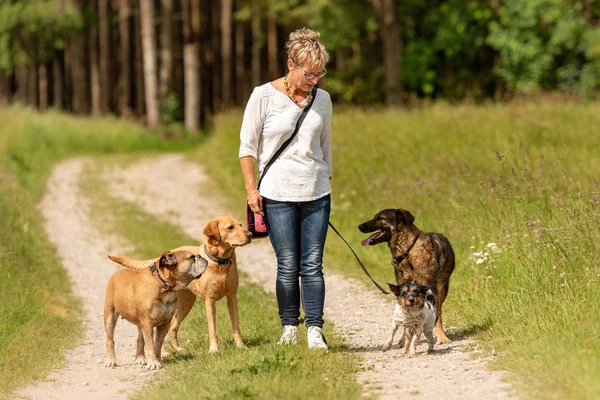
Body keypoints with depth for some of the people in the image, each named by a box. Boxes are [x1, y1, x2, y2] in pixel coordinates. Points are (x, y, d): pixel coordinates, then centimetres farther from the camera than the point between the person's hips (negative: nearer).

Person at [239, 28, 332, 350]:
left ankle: (315, 330, -1)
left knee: (312, 265, -1)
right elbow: (247, 146, 1)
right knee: (288, 266, -2)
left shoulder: (322, 99, 7)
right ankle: (289, 328, 10)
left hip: (316, 194, 3)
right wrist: (251, 189, -4)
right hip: (278, 196, -3)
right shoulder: (264, 96, -4)